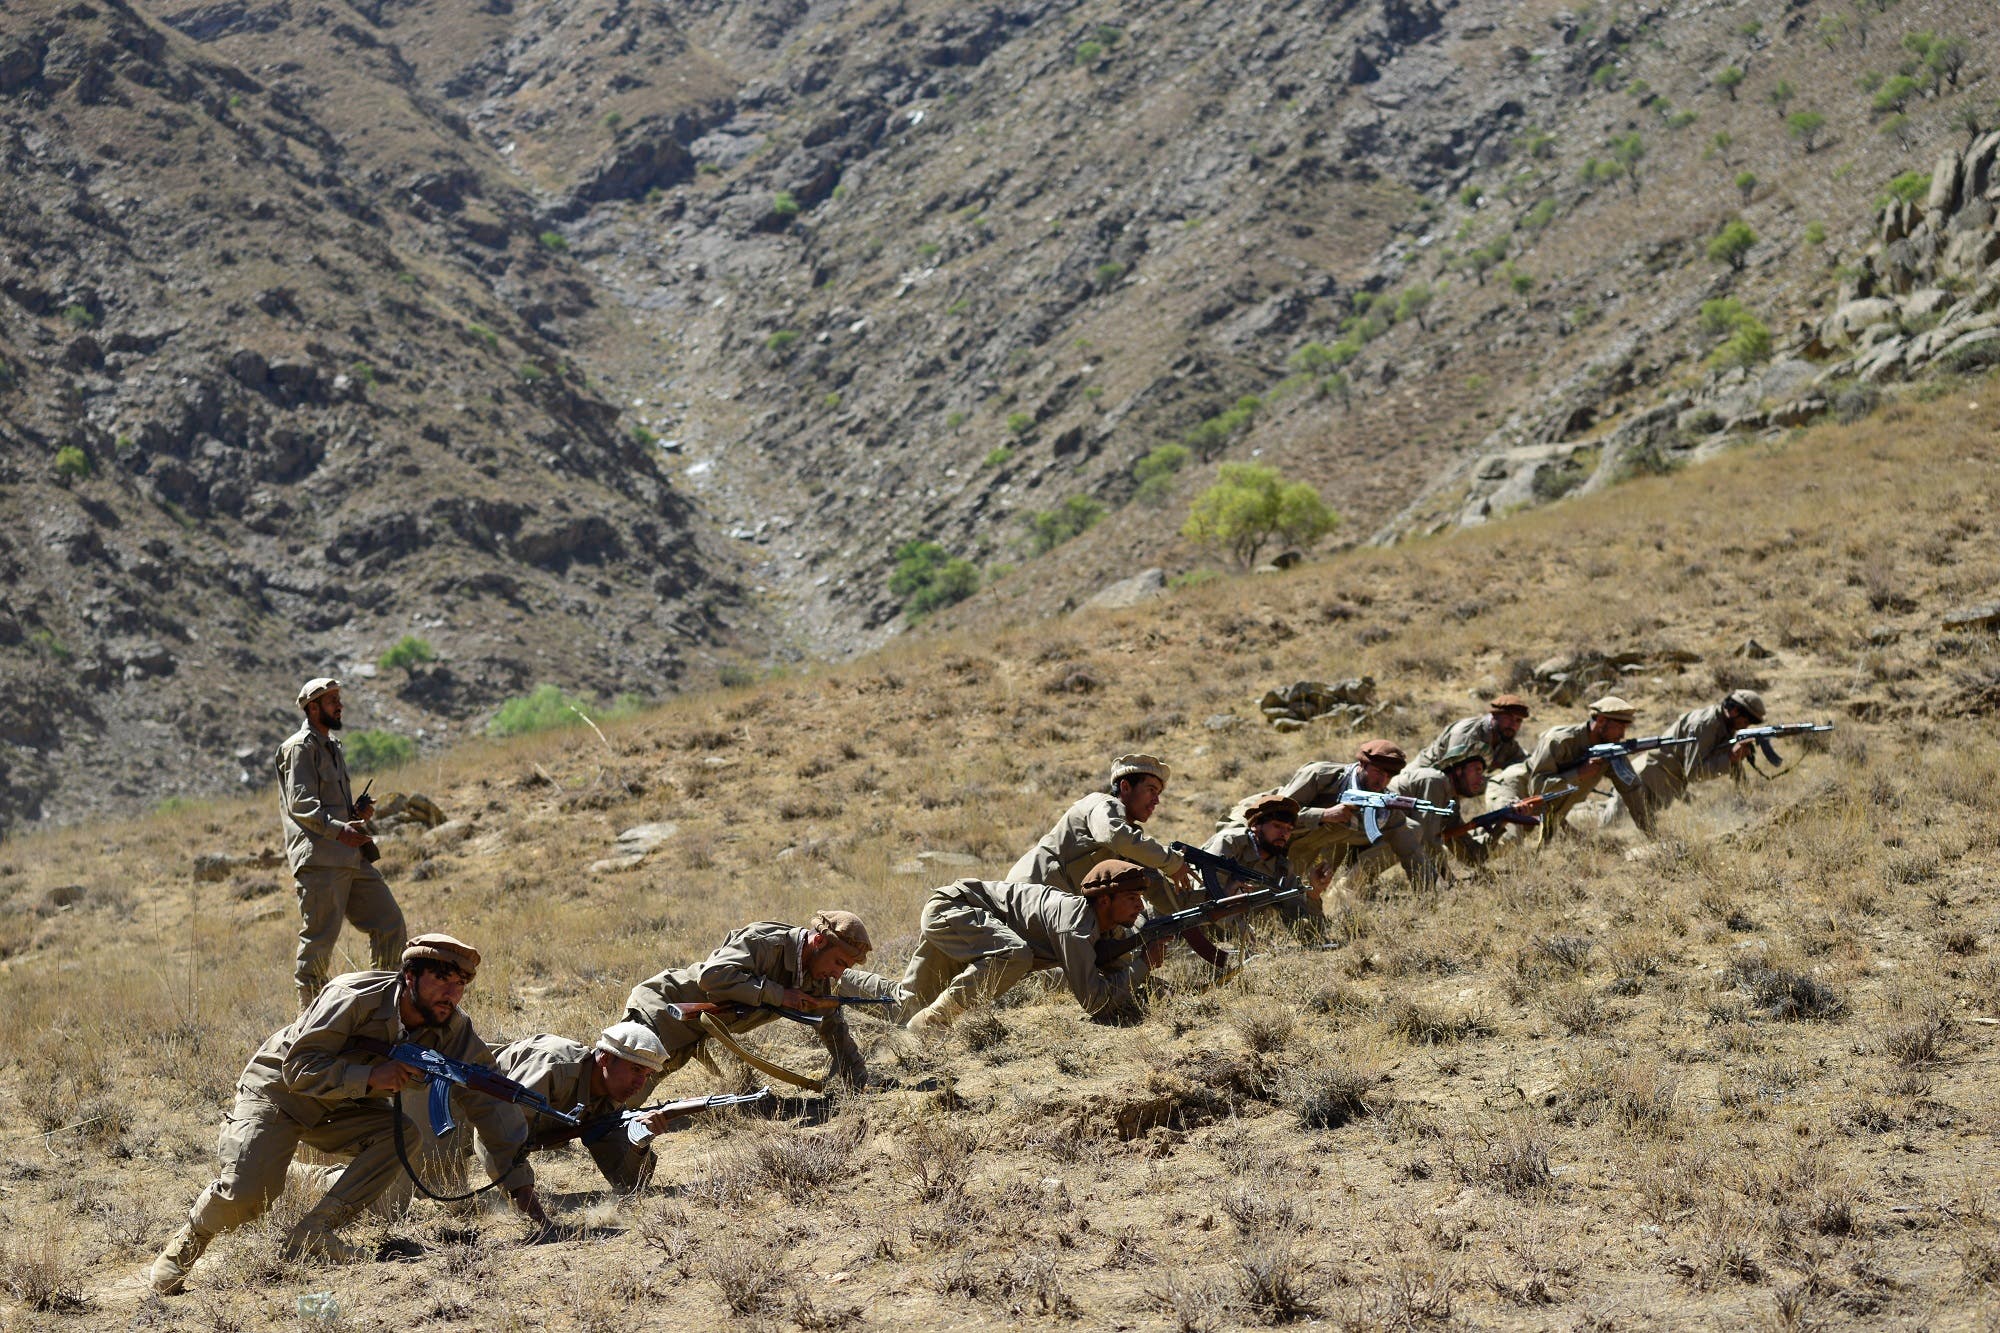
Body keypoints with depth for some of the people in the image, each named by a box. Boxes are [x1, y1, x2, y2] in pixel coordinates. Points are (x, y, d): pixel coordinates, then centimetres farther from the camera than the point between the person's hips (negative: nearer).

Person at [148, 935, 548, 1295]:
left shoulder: (453, 1030, -15)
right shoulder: (353, 998, -29)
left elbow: (490, 1102, -14)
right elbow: (300, 1068, -29)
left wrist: (520, 1184, -21)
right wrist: (372, 1076, -40)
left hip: (342, 1108, 5)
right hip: (276, 1090, -5)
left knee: (401, 1133, -25)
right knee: (247, 1194, -25)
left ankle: (311, 1235, -18)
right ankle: (190, 1239, 8)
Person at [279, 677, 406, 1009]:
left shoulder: (331, 746, 26)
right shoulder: (300, 747, -3)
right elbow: (300, 802, -16)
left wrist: (357, 811, 12)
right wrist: (336, 828, -28)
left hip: (350, 857, 9)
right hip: (319, 859, -9)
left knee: (390, 924, 6)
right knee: (320, 938, -9)